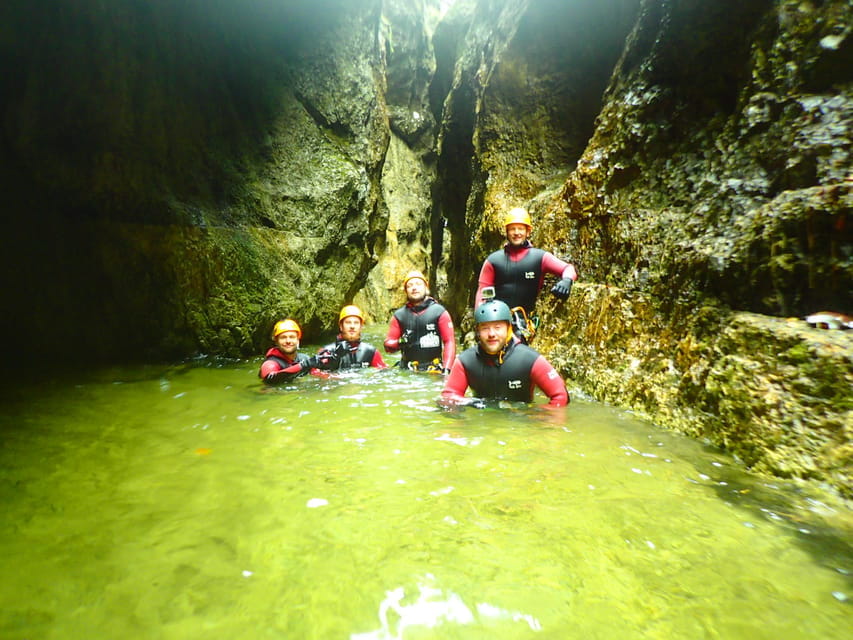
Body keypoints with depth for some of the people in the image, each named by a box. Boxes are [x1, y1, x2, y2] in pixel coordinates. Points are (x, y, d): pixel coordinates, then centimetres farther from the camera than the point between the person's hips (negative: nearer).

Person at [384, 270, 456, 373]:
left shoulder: (439, 312, 3)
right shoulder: (399, 315, 9)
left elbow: (449, 342, -1)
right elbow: (388, 345, 10)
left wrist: (447, 369, -11)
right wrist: (399, 343, -11)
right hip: (407, 372, 2)